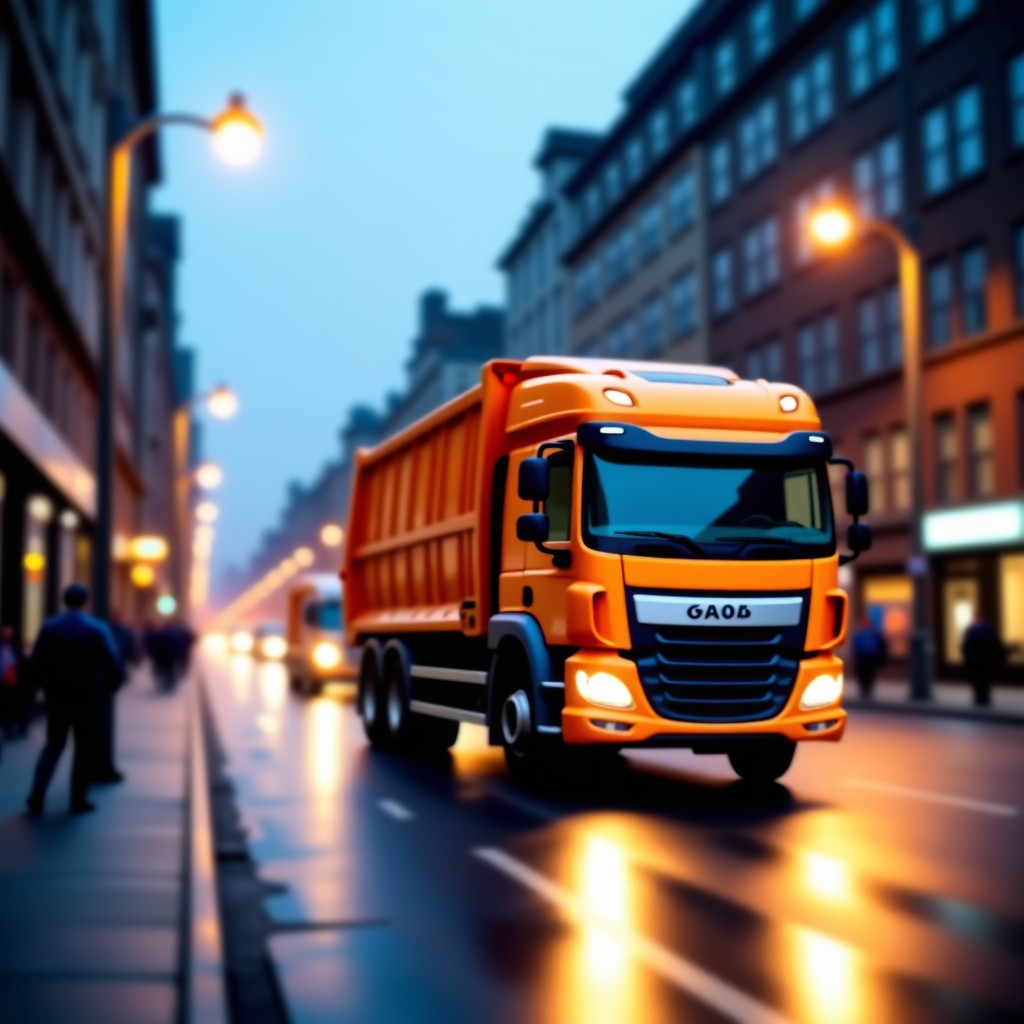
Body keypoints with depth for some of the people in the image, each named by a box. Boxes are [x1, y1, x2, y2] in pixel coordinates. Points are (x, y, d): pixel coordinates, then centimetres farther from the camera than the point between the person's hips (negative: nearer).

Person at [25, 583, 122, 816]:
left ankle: (36, 797, 3)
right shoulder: (98, 628, -8)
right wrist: (108, 686, 4)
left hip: (57, 696, 2)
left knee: (53, 746, 14)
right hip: (87, 697, -2)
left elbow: (36, 662, -3)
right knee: (84, 748, 8)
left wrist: (45, 685, 11)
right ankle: (78, 801, 9)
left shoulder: (49, 627, -1)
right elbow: (113, 663, -12)